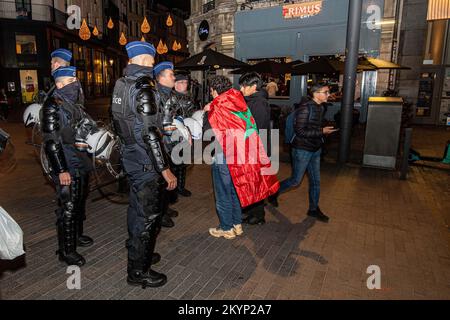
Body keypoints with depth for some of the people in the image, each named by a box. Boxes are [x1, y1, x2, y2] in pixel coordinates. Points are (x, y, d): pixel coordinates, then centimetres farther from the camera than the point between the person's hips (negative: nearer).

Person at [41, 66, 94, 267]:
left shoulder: (75, 104, 13)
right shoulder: (53, 106, -12)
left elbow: (87, 124, 26)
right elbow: (51, 141, -18)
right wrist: (61, 170, -20)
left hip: (81, 162, 8)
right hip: (66, 165, -8)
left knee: (80, 201, 18)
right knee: (68, 207, -3)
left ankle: (76, 235, 36)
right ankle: (66, 250, 10)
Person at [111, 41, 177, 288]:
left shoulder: (121, 84, 9)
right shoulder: (142, 88, -20)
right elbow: (150, 135, -25)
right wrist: (165, 170, -22)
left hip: (130, 156, 10)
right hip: (146, 163, -10)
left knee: (137, 208, 22)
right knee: (147, 214, 3)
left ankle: (138, 253, 41)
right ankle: (138, 271, 18)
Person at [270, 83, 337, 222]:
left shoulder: (320, 107, 8)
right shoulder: (305, 107, -19)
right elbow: (300, 131, -22)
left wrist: (325, 131, 2)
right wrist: (322, 131, -21)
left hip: (315, 149, 8)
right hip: (302, 150, -8)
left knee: (315, 180, 12)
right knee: (296, 180, 3)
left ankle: (314, 209, 27)